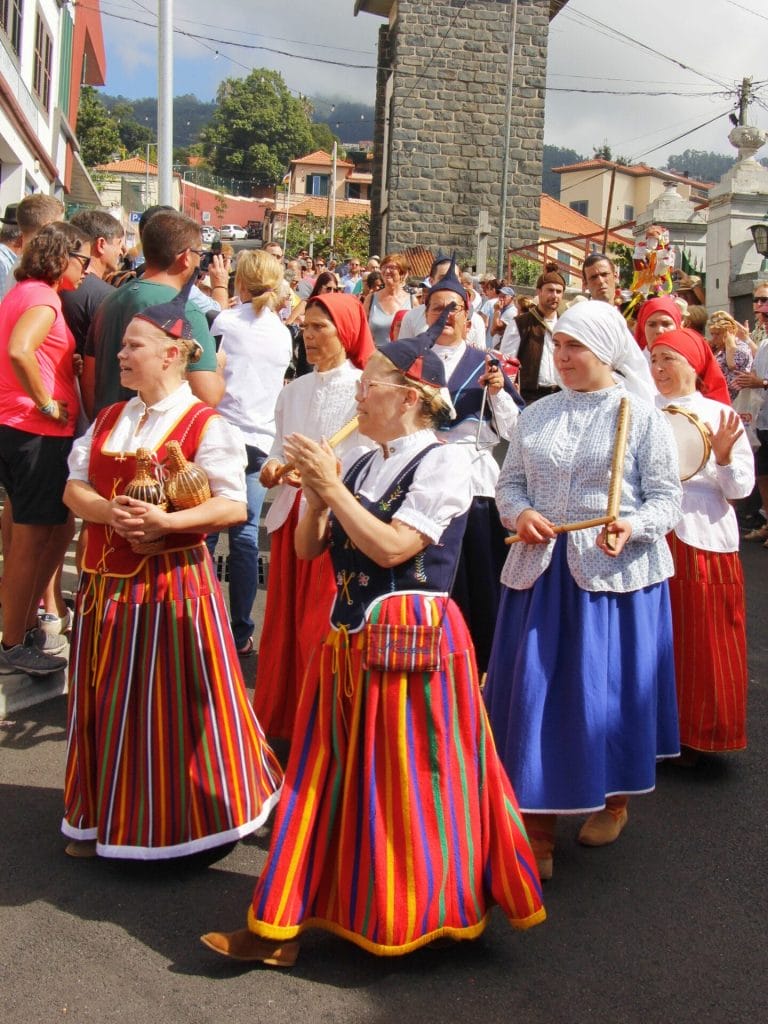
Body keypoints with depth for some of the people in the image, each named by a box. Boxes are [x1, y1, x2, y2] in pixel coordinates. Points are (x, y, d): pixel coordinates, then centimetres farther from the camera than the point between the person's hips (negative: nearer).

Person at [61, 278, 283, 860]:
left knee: (171, 699, 1)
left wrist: (167, 520, -26)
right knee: (108, 701, 13)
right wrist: (108, 512, -13)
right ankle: (107, 816, 29)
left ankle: (180, 818, 19)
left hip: (173, 582, -6)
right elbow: (74, 488, 8)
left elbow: (234, 506, -14)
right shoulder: (110, 419, 12)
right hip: (106, 581, 6)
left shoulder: (205, 425, -8)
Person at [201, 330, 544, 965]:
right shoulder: (360, 466, 12)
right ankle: (285, 923, 16)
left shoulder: (442, 462, -8)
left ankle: (419, 918, 22)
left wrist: (332, 486, -14)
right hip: (350, 636, 7)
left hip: (411, 636, -7)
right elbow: (309, 548, 13)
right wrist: (315, 491, -3)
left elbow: (389, 548, -18)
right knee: (329, 777, 9)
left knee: (407, 784, 2)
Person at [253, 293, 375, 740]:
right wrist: (274, 468, -4)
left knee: (324, 626, -3)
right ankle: (284, 717, 25)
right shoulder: (294, 391, 13)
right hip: (292, 516, 6)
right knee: (286, 621, 11)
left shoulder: (363, 388, -6)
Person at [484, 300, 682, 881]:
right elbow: (509, 481, 13)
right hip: (541, 571, 4)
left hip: (615, 573, -3)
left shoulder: (641, 415, -1)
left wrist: (632, 527, -23)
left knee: (608, 689, 5)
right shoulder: (537, 416, 11)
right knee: (533, 692, 1)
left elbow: (666, 497, -4)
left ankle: (614, 801, 32)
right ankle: (537, 828, 11)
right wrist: (519, 513, -9)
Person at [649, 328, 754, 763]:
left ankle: (696, 733, 19)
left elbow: (741, 488, -2)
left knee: (701, 641, 4)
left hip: (703, 540, -1)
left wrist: (724, 454, -19)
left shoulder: (721, 415, 1)